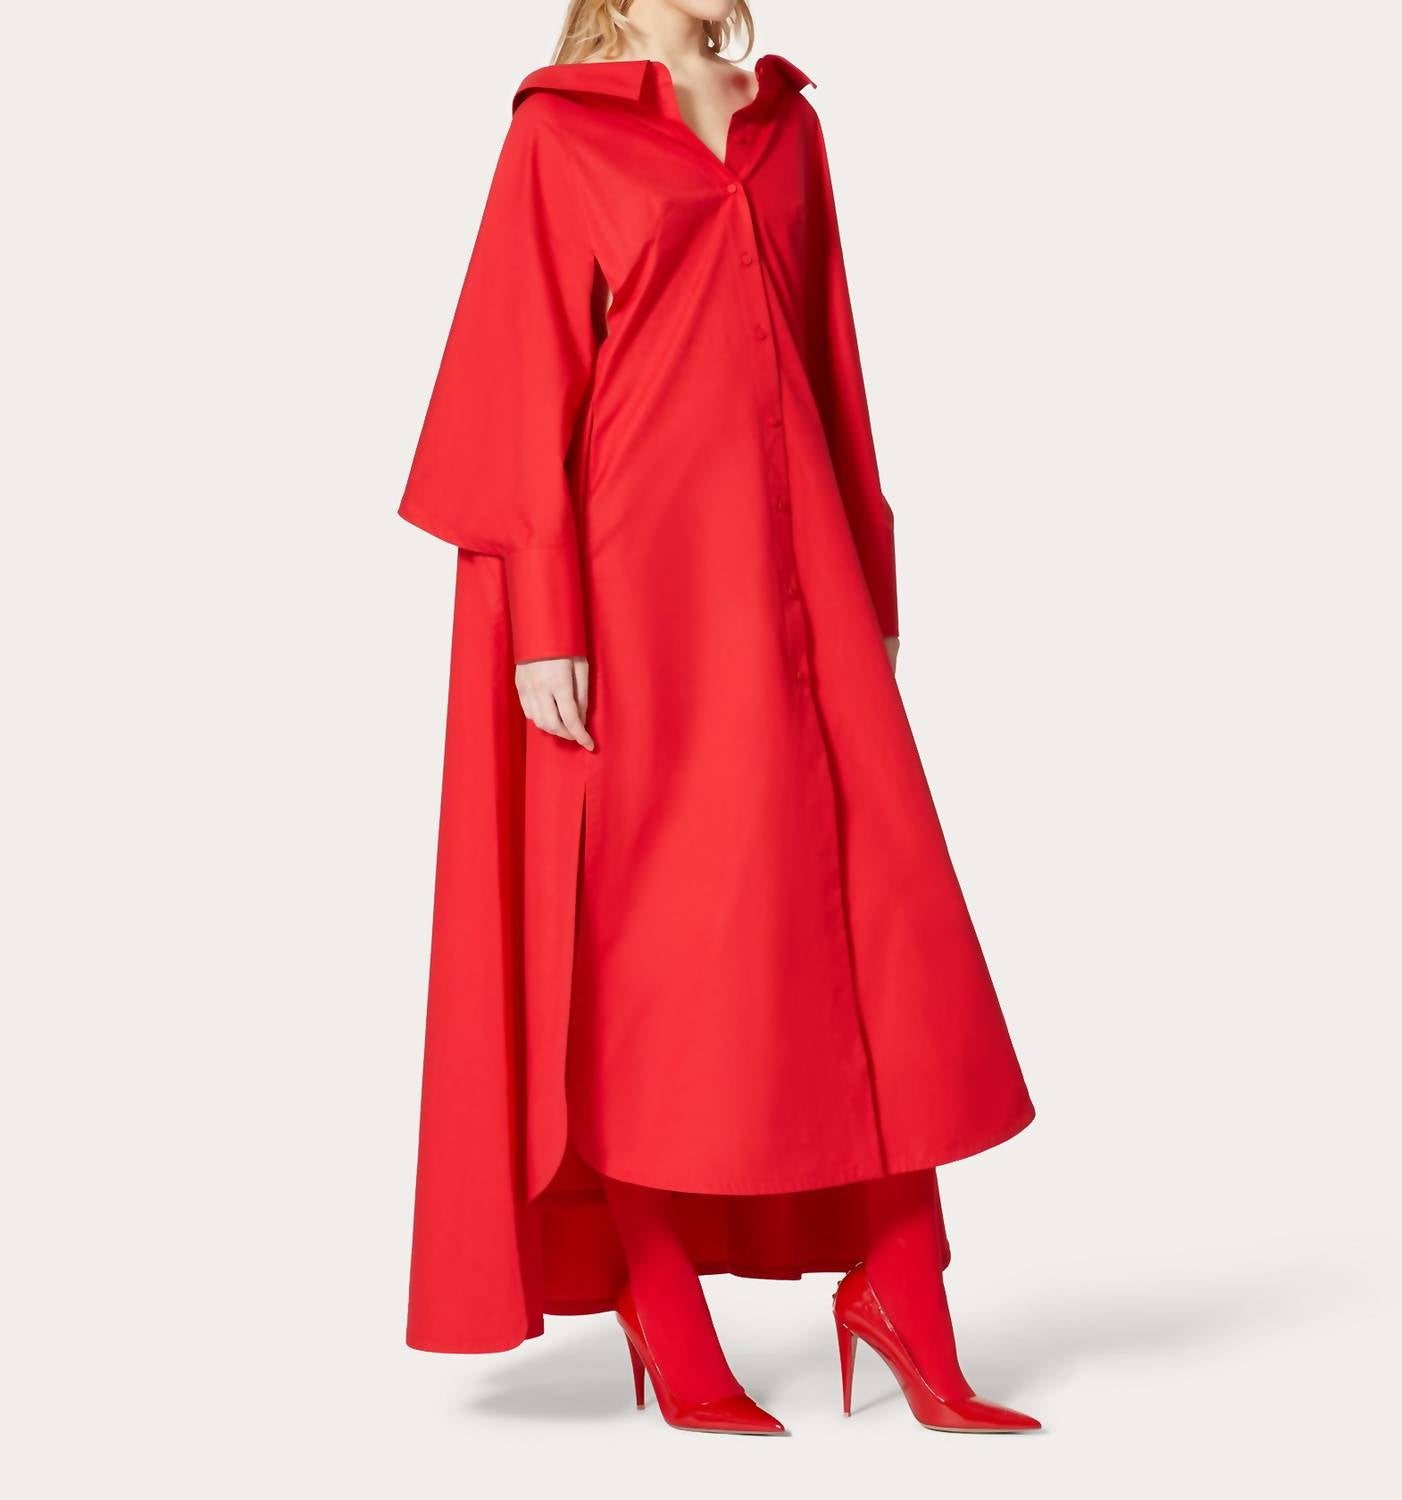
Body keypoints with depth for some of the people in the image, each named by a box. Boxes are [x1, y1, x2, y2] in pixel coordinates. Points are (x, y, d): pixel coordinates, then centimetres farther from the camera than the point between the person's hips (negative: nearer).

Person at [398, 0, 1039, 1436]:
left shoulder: (786, 128, 16)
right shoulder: (558, 135, 0)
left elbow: (834, 367, 17)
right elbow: (526, 388, -6)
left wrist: (871, 588, 13)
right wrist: (544, 622, -14)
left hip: (783, 568, 5)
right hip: (634, 580, -5)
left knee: (876, 921, 0)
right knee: (653, 940, 0)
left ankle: (899, 1290, 10)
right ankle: (664, 1317, 12)